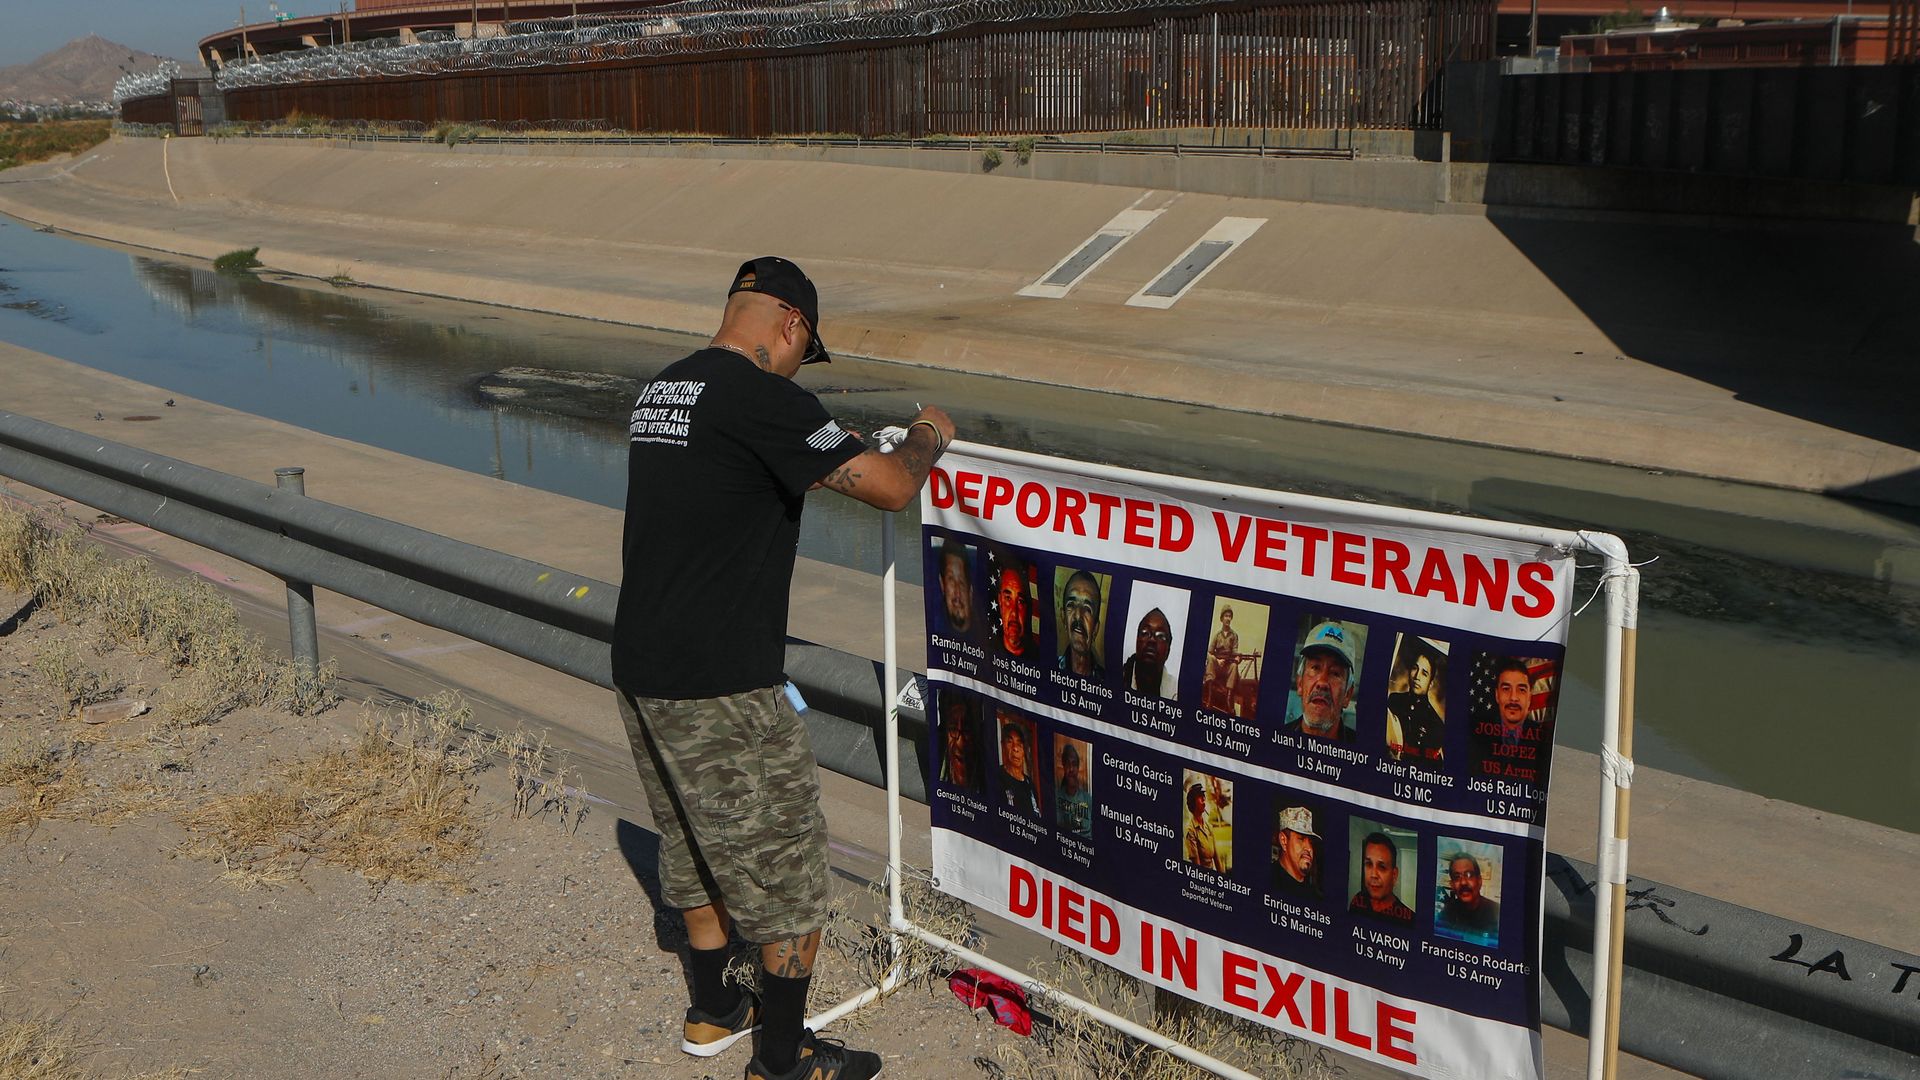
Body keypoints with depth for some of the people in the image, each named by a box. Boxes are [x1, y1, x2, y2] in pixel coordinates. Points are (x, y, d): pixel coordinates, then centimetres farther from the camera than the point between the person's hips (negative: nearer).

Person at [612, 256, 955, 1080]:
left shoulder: (661, 389, 10)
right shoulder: (764, 400, -17)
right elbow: (891, 488, -18)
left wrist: (825, 454, 28)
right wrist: (927, 437, 3)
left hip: (640, 670, 9)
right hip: (720, 687, -9)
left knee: (701, 849, 25)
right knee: (787, 871, 6)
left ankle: (712, 1013, 41)